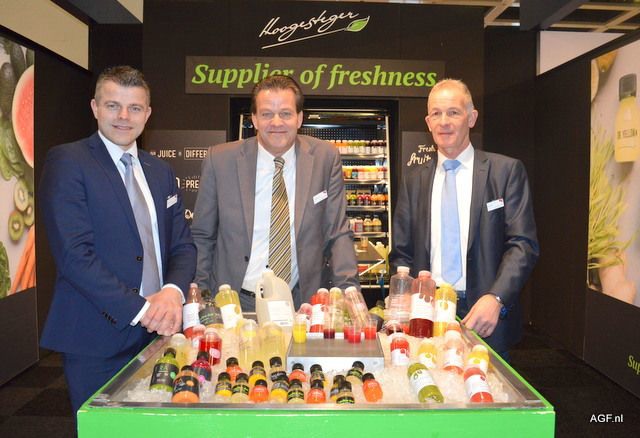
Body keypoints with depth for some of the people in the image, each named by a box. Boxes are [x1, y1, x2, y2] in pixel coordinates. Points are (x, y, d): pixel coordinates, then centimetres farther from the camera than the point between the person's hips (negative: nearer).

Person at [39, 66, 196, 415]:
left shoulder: (161, 171, 11)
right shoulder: (66, 161, -7)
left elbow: (183, 245, 8)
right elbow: (74, 253, -16)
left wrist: (172, 292, -12)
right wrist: (139, 308, -20)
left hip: (158, 331, 5)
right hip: (97, 338, -5)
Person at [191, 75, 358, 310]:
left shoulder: (325, 158, -2)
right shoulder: (220, 160, -3)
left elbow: (338, 235, 1)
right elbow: (201, 236, 5)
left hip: (300, 303, 1)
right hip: (235, 304, 0)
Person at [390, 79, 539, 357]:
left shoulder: (507, 171, 0)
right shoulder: (413, 183, 8)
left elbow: (523, 244, -6)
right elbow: (402, 255, 9)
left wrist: (495, 298, -20)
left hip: (485, 318, -2)